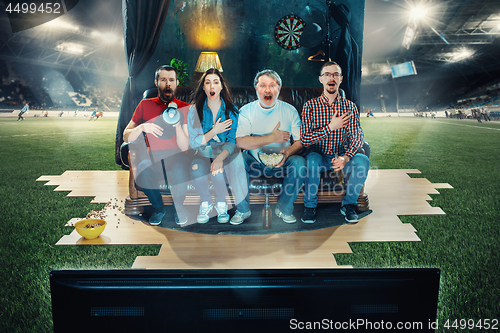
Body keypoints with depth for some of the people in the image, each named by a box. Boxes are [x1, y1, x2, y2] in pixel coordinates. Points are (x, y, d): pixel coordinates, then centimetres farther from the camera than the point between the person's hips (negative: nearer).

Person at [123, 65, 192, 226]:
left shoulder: (185, 108, 1)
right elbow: (126, 137, 2)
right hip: (153, 156, 2)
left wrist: (177, 123, -24)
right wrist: (141, 127, -18)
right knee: (141, 170, -33)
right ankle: (158, 208, -1)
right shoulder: (145, 105, 5)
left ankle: (179, 206, 0)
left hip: (176, 156, -1)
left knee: (179, 172, -36)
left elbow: (184, 147, -8)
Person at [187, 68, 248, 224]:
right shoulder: (195, 110, 0)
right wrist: (214, 131, -15)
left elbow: (233, 141, -7)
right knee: (195, 169, -33)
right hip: (204, 152, 0)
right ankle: (206, 203, -2)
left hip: (227, 152, 0)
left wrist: (220, 157, -26)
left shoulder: (231, 109, 0)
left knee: (237, 164, -34)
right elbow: (193, 142, -3)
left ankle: (221, 203, -7)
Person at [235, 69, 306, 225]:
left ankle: (283, 208, -6)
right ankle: (242, 209, -9)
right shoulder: (246, 111, -2)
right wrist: (272, 138, -20)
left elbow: (300, 141, -1)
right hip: (254, 163, 0)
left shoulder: (290, 111, 2)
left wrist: (287, 152, -23)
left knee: (300, 162, -28)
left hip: (281, 164, 1)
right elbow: (240, 141, -15)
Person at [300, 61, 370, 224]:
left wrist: (346, 157, -25)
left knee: (363, 160, -27)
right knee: (312, 158, -35)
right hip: (319, 156, -2)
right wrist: (331, 127, -20)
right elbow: (304, 139, -12)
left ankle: (348, 204, -5)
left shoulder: (350, 106, 2)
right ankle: (310, 206, -13)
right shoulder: (310, 106, -4)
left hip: (342, 156, 2)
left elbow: (357, 138, -5)